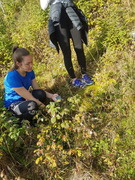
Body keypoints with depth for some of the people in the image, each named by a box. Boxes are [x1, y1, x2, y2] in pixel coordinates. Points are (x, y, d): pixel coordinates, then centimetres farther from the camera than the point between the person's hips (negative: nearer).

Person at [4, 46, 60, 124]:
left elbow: (38, 91, -5)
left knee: (41, 94, -23)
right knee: (32, 105, -36)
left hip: (24, 99, 6)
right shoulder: (12, 77, -32)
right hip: (13, 105, -6)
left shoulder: (29, 71, -10)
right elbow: (29, 98, -30)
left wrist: (51, 96, -22)